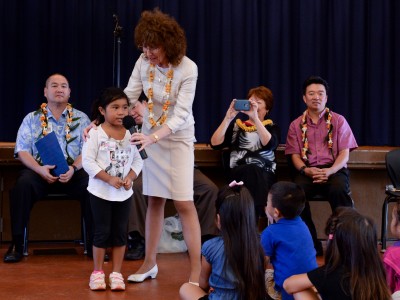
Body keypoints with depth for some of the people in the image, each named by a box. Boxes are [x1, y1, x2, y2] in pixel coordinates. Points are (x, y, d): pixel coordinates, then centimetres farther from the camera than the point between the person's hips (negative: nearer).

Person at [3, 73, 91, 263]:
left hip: (73, 171, 0)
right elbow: (22, 151, 4)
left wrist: (74, 168, -17)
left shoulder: (81, 119, 14)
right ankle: (17, 244, -21)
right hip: (39, 170, 0)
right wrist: (40, 169, -15)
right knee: (22, 185, -33)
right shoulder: (32, 119, 14)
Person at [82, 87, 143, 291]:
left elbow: (137, 160, 8)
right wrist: (108, 179, -20)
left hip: (124, 193, 4)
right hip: (101, 192, -4)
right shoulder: (95, 133, -10)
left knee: (120, 233, 7)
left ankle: (116, 273, 15)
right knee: (102, 232, 2)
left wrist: (130, 177, -10)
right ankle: (97, 272, 14)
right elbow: (87, 161, -14)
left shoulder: (130, 134, 3)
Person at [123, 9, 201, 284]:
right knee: (155, 200, 10)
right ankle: (150, 263, 21)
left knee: (184, 202, -8)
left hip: (178, 138, -4)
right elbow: (127, 97, -9)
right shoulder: (143, 62, -11)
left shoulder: (187, 69, -22)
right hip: (151, 136, 4)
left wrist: (153, 137, -39)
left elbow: (181, 115, -26)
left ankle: (197, 271, -3)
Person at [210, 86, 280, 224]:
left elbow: (269, 144, -10)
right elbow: (215, 143, 4)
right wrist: (228, 118, -4)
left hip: (264, 175, -1)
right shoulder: (236, 125, 21)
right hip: (237, 174, 1)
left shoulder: (271, 126, 17)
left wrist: (255, 118, -17)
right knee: (251, 170, -35)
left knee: (254, 172, -36)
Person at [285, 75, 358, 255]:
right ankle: (311, 245, -22)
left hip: (334, 170, -1)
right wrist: (307, 170, -15)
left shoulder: (338, 121, 10)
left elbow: (344, 154, 2)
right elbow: (295, 156, 8)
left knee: (339, 190, -36)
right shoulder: (296, 125, 14)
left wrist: (329, 171, -17)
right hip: (307, 171, 1)